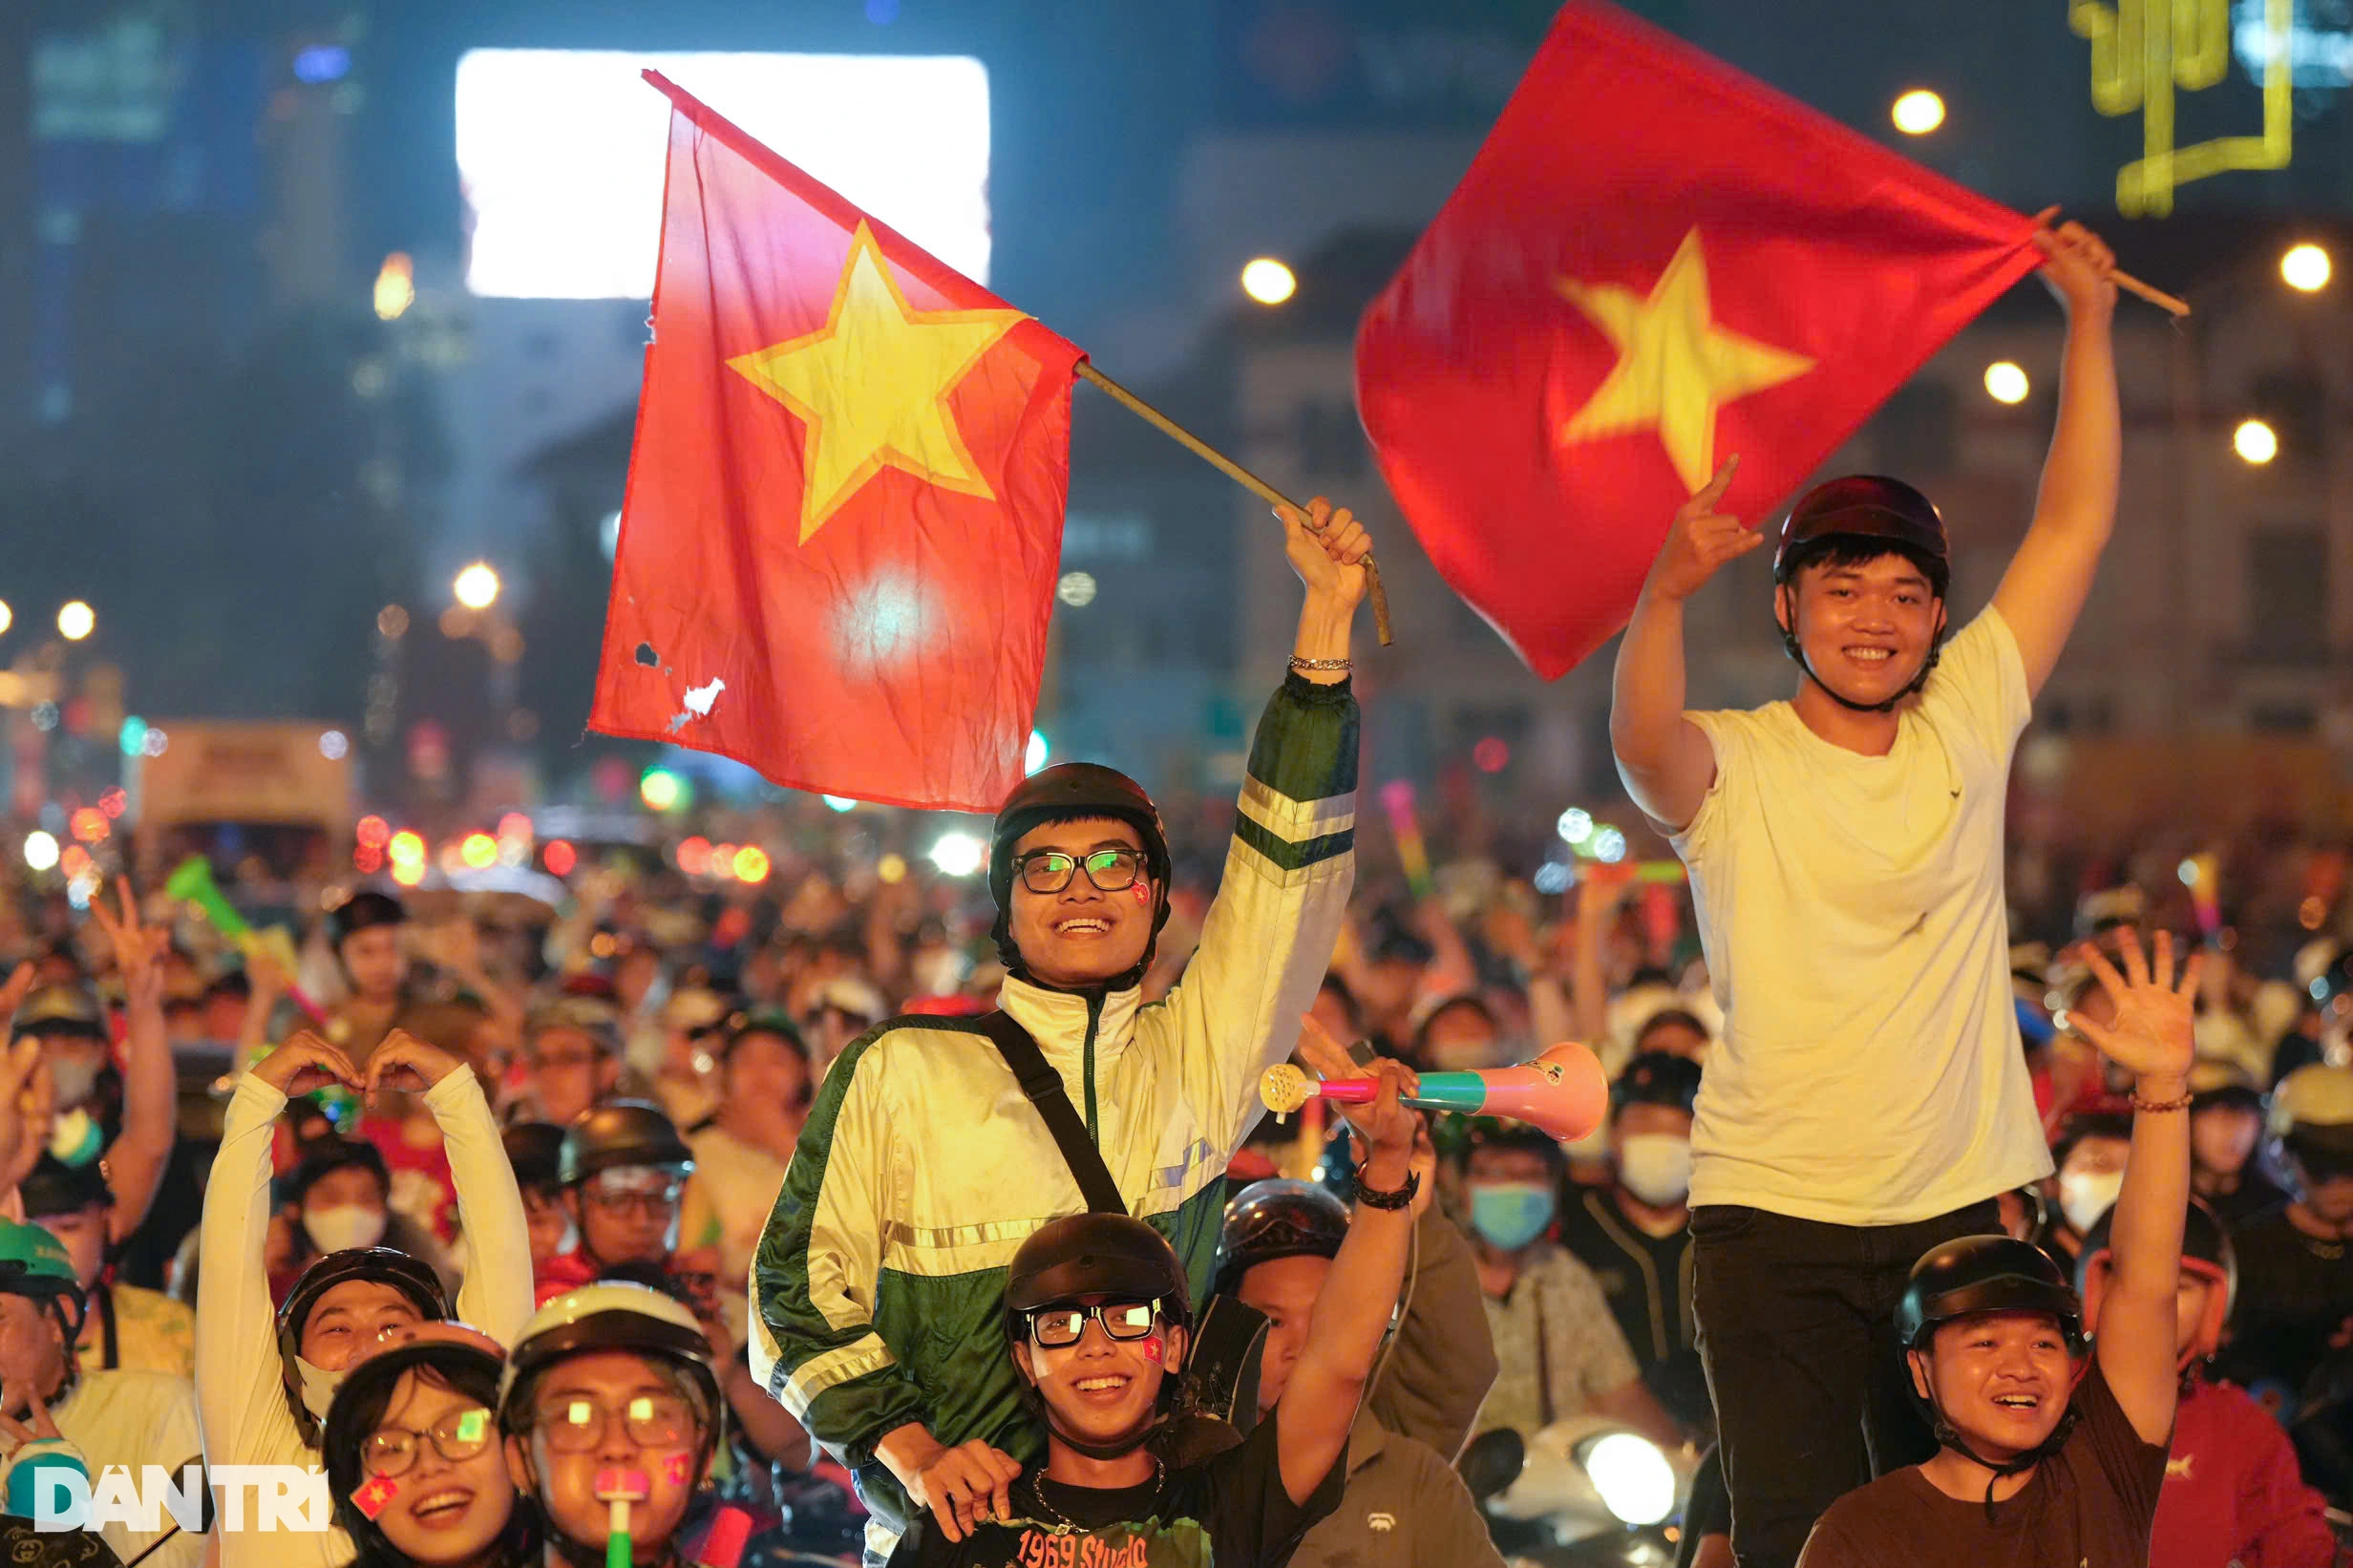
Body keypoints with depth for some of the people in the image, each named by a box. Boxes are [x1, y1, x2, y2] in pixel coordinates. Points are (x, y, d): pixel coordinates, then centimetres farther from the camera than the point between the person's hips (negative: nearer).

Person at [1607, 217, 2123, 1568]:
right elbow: (1643, 743, -28)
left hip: (1962, 1203, 3)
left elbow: (2076, 525, 6)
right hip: (1776, 1214, -3)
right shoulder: (1733, 767, -4)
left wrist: (2089, 319, 0)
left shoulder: (1968, 723, 6)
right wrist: (1671, 592, -47)